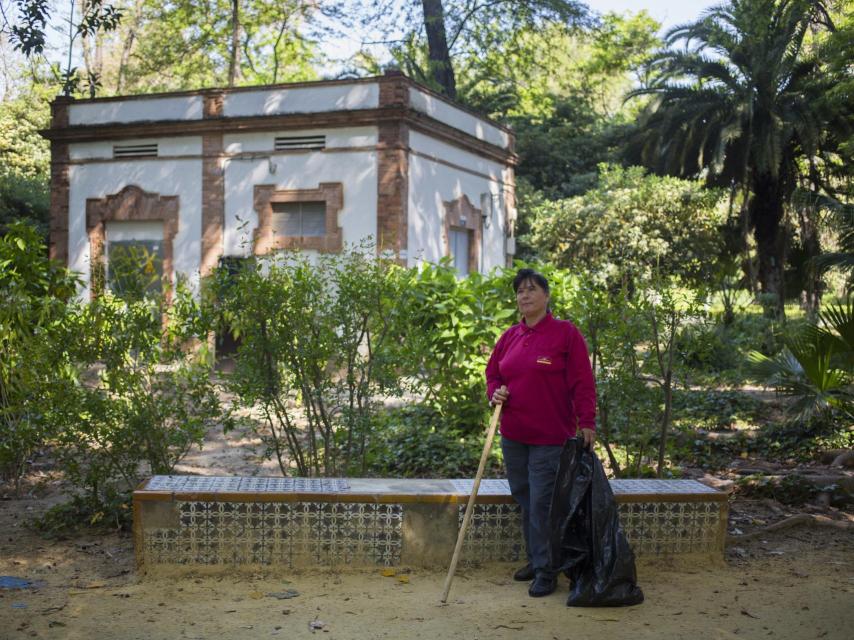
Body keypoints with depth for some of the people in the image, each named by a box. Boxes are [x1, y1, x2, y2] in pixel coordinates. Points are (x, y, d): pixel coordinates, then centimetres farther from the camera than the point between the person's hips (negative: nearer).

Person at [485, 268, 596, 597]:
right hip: (513, 435, 6)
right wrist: (495, 392, -2)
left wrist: (587, 422, -13)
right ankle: (535, 560, 27)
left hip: (551, 437, -6)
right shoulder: (509, 337, 10)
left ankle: (545, 571, 3)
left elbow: (582, 381, -8)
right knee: (524, 501, 13)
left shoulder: (566, 333, -6)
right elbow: (493, 373, 20)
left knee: (542, 503, -7)